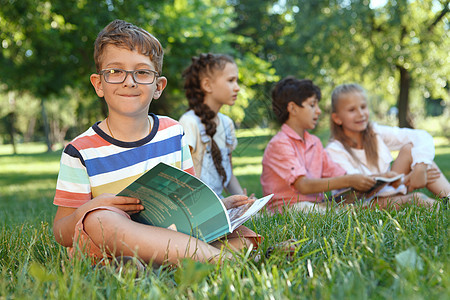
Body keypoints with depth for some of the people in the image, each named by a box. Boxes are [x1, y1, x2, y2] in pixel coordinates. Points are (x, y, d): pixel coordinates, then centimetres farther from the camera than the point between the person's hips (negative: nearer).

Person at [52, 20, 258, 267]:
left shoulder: (172, 132, 8)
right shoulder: (80, 152, -5)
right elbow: (61, 235, -4)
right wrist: (86, 211, -25)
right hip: (104, 249, -3)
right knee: (99, 219, -37)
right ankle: (216, 256, -34)